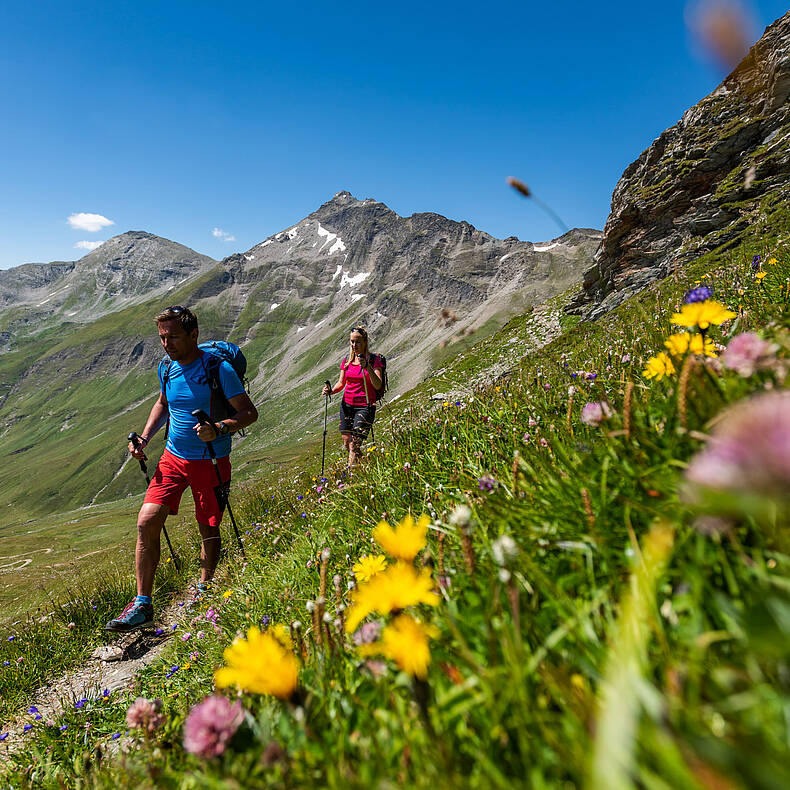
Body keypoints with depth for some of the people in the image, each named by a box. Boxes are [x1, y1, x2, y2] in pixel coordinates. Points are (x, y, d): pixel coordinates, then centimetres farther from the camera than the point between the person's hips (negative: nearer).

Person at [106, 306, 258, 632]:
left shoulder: (218, 369, -16)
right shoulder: (166, 368, 3)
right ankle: (142, 605, 7)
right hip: (173, 457, 5)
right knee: (146, 523, -5)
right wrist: (145, 437, 8)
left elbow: (249, 412, -13)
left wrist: (219, 428, -31)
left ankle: (203, 592, 32)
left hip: (211, 461, -5)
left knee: (208, 531, 7)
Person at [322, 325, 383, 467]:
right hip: (347, 404, 5)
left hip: (365, 406, -5)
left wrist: (367, 367, -29)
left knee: (354, 444, -12)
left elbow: (378, 385, -16)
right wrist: (330, 391, -7)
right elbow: (341, 383, 14)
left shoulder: (374, 359, -6)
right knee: (346, 442, 8)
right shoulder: (347, 360, 8)